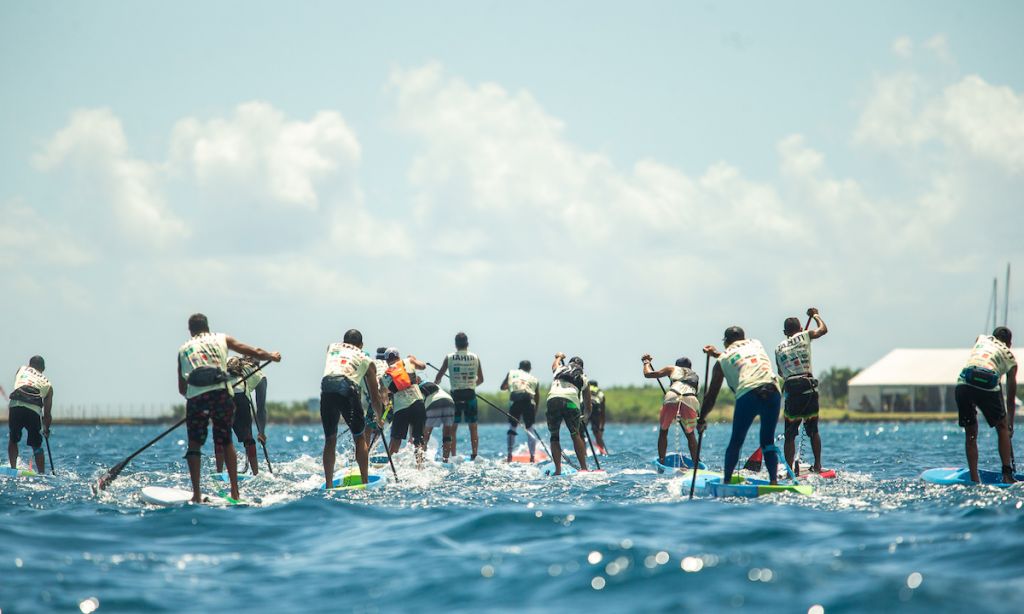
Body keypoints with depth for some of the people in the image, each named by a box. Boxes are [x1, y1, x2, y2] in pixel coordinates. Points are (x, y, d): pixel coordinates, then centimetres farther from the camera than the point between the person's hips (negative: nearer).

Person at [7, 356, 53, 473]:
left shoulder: (22, 370, 26)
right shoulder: (47, 384, 25)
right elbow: (47, 413, 24)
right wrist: (47, 429, 38)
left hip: (15, 406, 0)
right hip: (34, 410, 0)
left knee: (13, 440, 22)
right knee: (37, 446, 14)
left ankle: (13, 468, 13)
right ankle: (42, 474, 10)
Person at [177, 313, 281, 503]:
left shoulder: (183, 349, 20)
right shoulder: (221, 339, 19)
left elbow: (182, 389, 19)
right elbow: (255, 352, 21)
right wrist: (272, 356, 41)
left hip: (196, 398, -1)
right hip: (221, 394, 1)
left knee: (194, 445, 9)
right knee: (226, 442, 17)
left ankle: (196, 494, -1)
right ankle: (235, 491, 12)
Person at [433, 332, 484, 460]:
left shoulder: (449, 358, -1)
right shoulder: (475, 358, 3)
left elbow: (439, 376, 7)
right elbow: (481, 379, 12)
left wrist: (435, 385, 28)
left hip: (456, 394, -1)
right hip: (470, 394, 1)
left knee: (453, 428, 5)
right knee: (473, 428, 8)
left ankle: (453, 457, 0)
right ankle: (475, 455, 3)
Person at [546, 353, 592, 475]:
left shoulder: (559, 369, 28)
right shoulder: (583, 378, 25)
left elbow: (555, 364, 55)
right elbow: (588, 403, 29)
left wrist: (559, 357, 77)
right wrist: (586, 416, 47)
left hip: (553, 399, 1)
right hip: (571, 402, -1)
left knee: (554, 437, 10)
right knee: (576, 435, 11)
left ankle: (558, 470, 1)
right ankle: (584, 467, 4)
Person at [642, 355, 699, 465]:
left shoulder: (673, 369, 29)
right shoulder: (695, 376, 37)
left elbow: (648, 374, 27)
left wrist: (646, 362, 45)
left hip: (672, 398, -2)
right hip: (690, 400, 2)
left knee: (663, 432, 15)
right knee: (690, 434, 21)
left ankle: (661, 462, 6)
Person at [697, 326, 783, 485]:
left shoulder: (723, 360, 19)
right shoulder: (756, 344, 27)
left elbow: (711, 396, 20)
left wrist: (701, 419, 32)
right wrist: (717, 353, 55)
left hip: (748, 393, -3)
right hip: (773, 391, 3)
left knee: (736, 441, 12)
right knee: (768, 441, 14)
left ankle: (727, 480, 10)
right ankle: (774, 480, 1)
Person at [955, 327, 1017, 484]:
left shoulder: (982, 338, 29)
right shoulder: (1010, 357, 24)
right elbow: (1011, 397, 27)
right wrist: (1010, 424, 35)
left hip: (964, 382, 2)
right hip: (988, 386, -2)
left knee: (970, 434, 17)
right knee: (1002, 428, 20)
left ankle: (975, 480, 11)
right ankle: (1007, 475, 13)